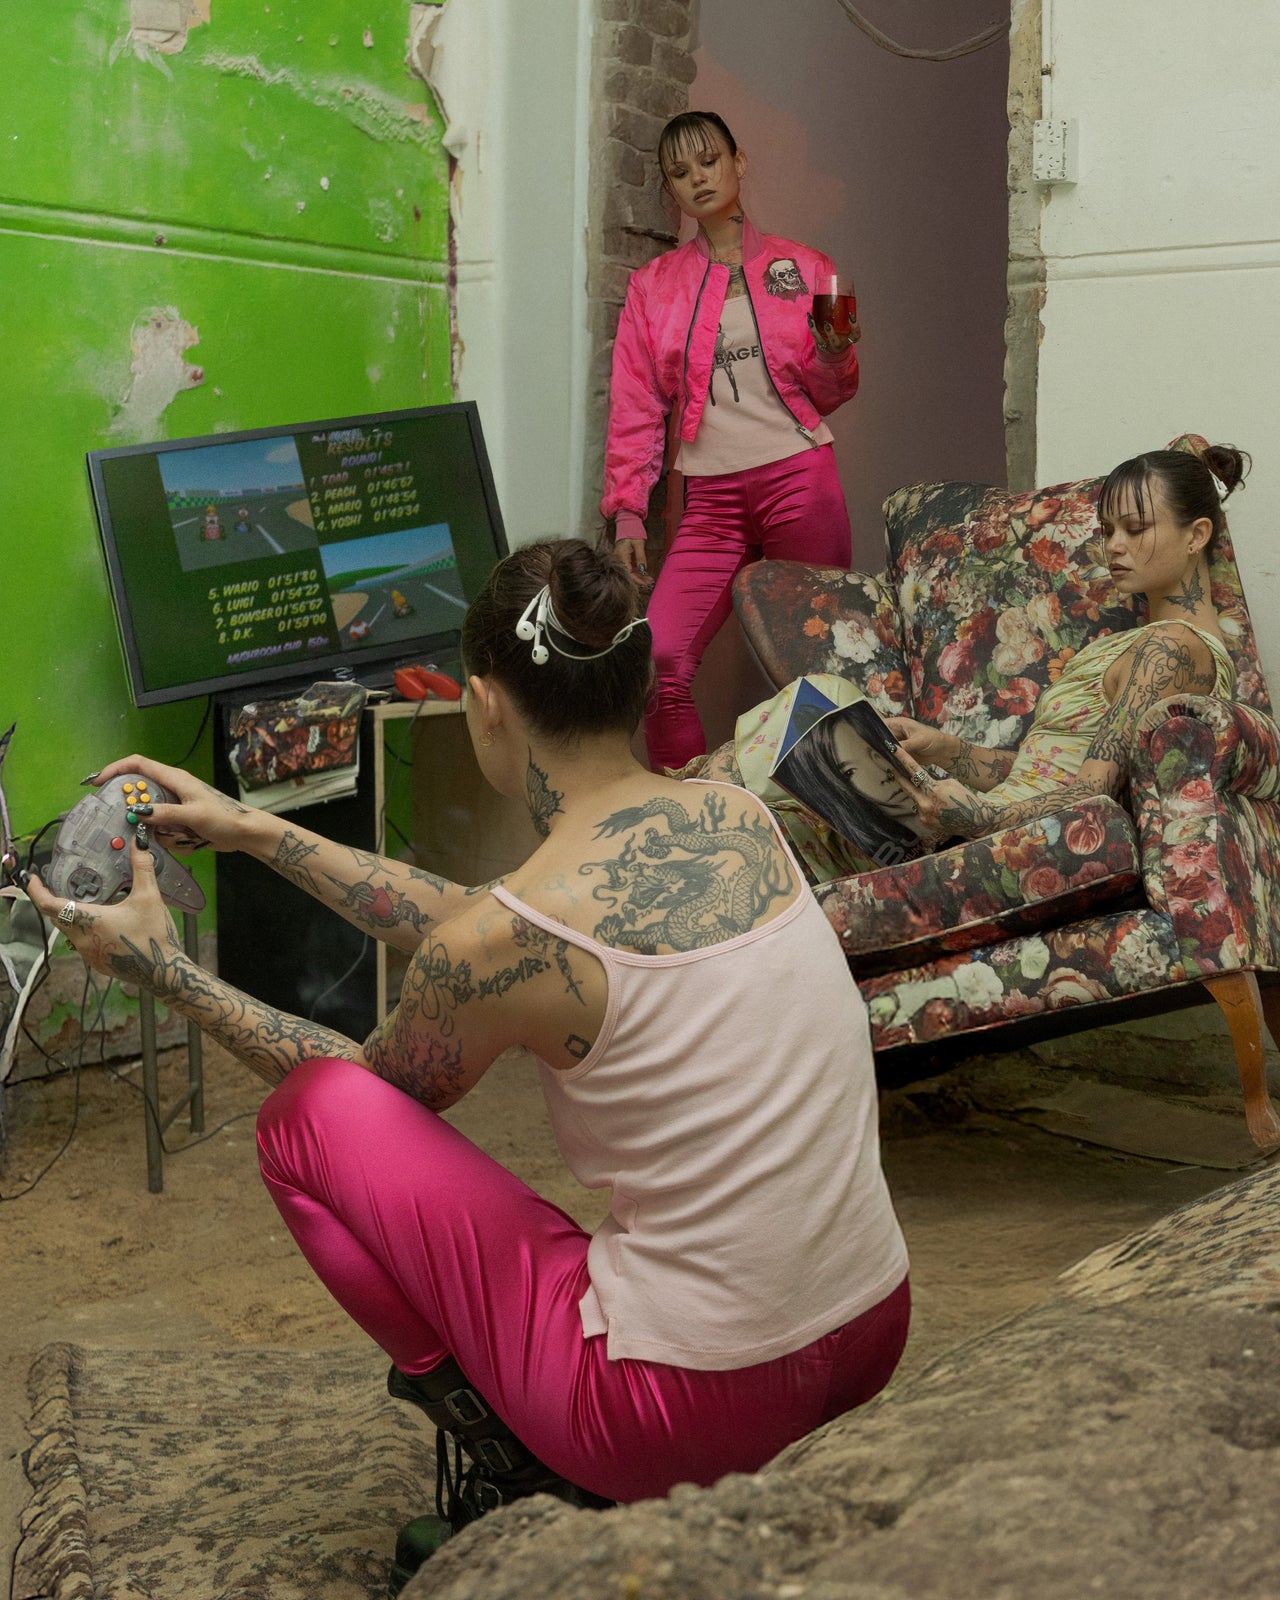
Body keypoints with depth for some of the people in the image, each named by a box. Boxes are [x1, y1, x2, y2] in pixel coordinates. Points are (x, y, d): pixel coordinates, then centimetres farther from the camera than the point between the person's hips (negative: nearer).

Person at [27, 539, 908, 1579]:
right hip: (878, 1347, 7)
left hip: (703, 1404, -6)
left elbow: (376, 1085, 6)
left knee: (303, 1118, 3)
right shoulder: (736, 815, 0)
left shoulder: (514, 937, -18)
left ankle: (512, 1454, 10)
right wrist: (260, 832, 18)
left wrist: (164, 971, 11)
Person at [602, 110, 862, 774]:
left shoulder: (803, 268, 12)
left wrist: (835, 352, -7)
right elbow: (635, 409, 11)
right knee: (657, 662, -14)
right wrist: (627, 512, 1)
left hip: (799, 477, -1)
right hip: (710, 499, 1)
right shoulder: (654, 285, 14)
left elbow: (827, 396, 15)